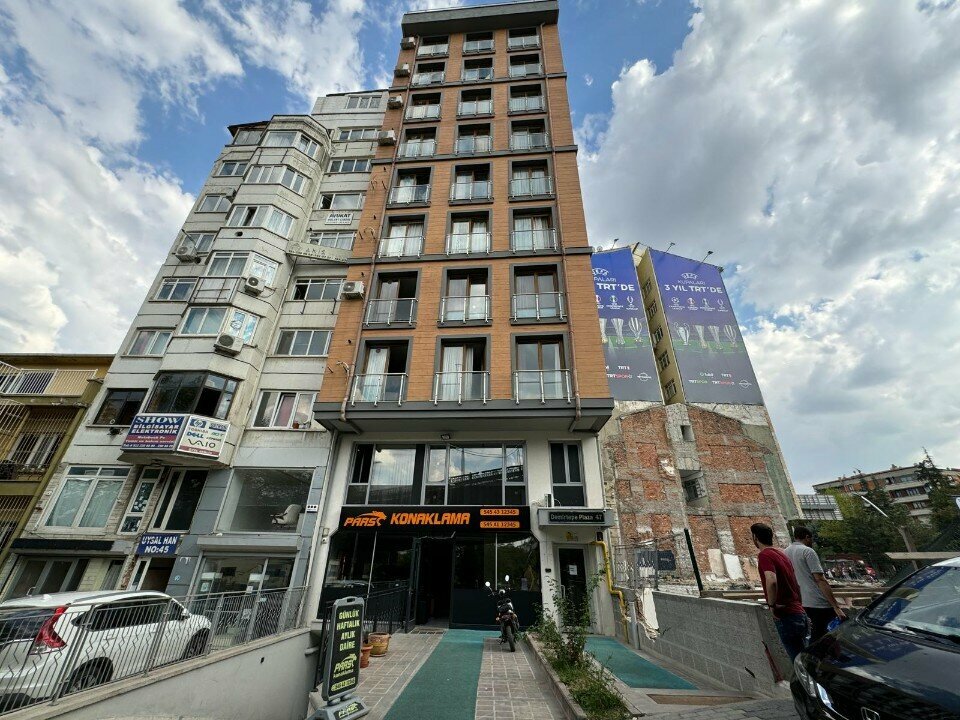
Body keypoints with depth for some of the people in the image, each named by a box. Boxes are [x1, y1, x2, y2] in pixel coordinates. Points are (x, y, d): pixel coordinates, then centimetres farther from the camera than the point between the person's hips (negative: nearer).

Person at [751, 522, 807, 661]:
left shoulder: (764, 555, -15)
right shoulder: (781, 553, 12)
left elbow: (771, 581, -31)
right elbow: (796, 585, 21)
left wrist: (772, 605, -17)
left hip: (785, 616, -9)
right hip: (798, 613, 9)